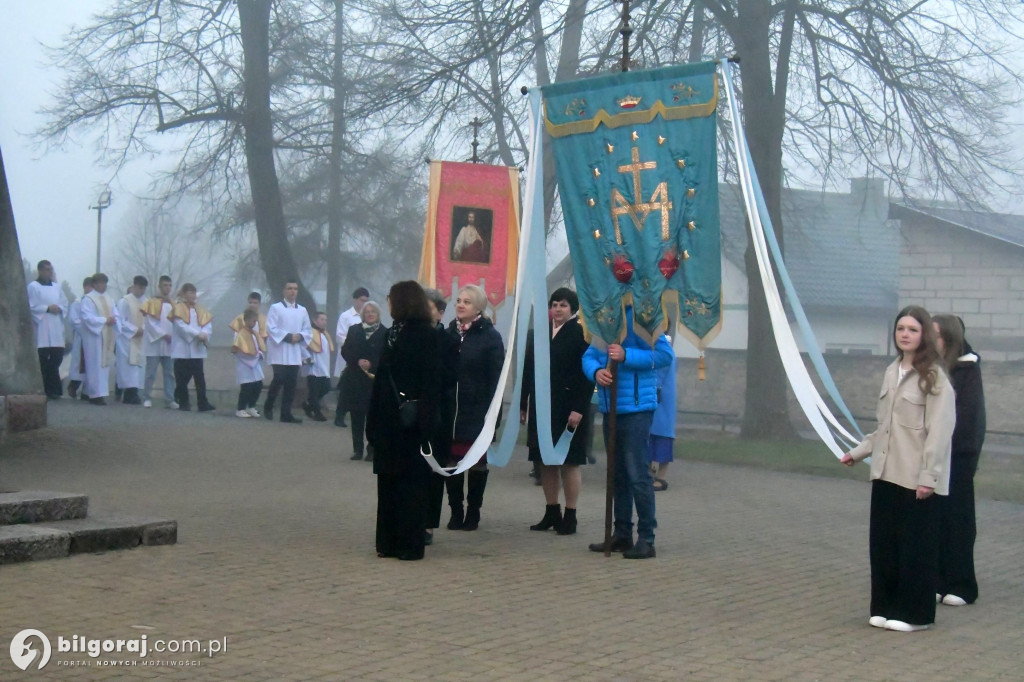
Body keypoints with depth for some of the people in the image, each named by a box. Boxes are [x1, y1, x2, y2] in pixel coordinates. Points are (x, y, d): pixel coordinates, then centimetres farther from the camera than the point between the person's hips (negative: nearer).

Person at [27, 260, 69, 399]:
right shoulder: (33, 287, -1)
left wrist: (59, 309, -5)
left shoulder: (57, 287, 17)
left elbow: (65, 304, 16)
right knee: (43, 361, -5)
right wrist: (48, 309, -13)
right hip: (42, 330, -5)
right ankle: (44, 391, -1)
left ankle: (53, 389, 9)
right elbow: (32, 307, -7)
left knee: (56, 359, 3)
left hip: (56, 331, 5)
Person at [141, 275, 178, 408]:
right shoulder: (152, 302, 2)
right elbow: (150, 323, -6)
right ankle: (147, 398, 4)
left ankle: (169, 399, 3)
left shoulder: (173, 304, 15)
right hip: (154, 343, -4)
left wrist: (174, 336, -6)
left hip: (169, 344, 4)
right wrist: (163, 335, -12)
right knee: (151, 373, -3)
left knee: (170, 373, 1)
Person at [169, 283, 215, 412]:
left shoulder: (200, 309, 13)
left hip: (197, 350, 3)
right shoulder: (178, 308, 0)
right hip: (182, 349, -3)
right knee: (182, 378, 2)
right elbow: (182, 326, -13)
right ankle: (183, 403, 11)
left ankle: (203, 403, -5)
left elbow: (208, 325, 3)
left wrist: (204, 334, -18)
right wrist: (198, 334, -21)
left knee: (200, 377, -3)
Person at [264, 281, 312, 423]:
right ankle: (268, 407, 10)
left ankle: (286, 414, 6)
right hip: (279, 352, -4)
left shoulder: (302, 310, 12)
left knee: (291, 384, 2)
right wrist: (287, 336, -17)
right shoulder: (275, 308, -1)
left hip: (295, 353, 4)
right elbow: (271, 328, -8)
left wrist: (300, 336, -8)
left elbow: (308, 330, 13)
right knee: (279, 380, -12)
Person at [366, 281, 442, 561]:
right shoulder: (393, 333, 12)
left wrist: (425, 419, -19)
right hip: (388, 420, 7)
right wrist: (373, 420, 7)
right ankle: (389, 541, 17)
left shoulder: (426, 335, -8)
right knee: (387, 480, 10)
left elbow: (432, 381, -13)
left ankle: (410, 544, 6)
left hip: (411, 422, -7)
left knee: (411, 483, 0)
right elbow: (382, 378, 11)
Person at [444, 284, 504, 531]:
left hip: (477, 412, -4)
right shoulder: (448, 334, 8)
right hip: (449, 409, 4)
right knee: (451, 460, 5)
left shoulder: (490, 337, -4)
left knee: (476, 462, 5)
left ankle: (473, 512, 14)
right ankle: (456, 512, 15)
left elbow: (496, 379, -7)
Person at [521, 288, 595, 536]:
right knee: (545, 461, 9)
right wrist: (523, 404, 7)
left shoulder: (581, 335, -5)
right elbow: (527, 371, 11)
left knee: (569, 462, 1)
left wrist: (579, 409, -17)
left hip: (568, 409, -5)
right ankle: (552, 512, 18)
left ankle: (570, 515, 7)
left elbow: (587, 375, -10)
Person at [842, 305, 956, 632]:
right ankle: (886, 607, 20)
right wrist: (859, 452, 18)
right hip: (886, 472, 7)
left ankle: (915, 613, 10)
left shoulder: (934, 377, -9)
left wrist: (928, 476, -18)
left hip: (916, 479, -7)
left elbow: (939, 430, -14)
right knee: (883, 544, 10)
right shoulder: (892, 372, 13)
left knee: (916, 547, 1)